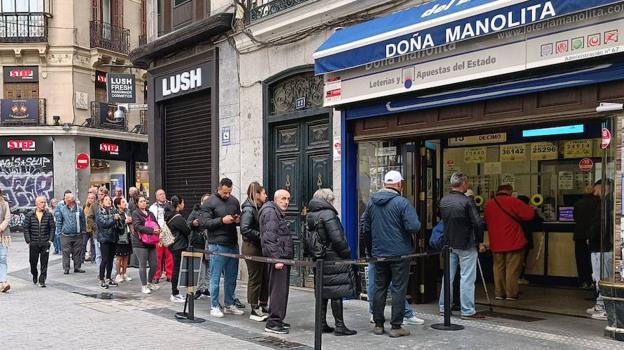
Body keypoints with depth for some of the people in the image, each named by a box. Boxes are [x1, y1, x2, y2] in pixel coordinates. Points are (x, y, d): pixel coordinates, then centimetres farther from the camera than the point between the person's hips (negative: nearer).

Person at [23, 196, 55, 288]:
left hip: (45, 243, 0)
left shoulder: (49, 215, 3)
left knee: (44, 263, -2)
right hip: (33, 243, 0)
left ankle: (42, 281, 4)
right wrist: (28, 241, -4)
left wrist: (50, 240, -3)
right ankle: (35, 276, 36)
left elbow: (52, 228, 5)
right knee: (33, 262, 11)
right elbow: (26, 228, 3)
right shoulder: (30, 215, 2)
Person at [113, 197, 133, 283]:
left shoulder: (127, 212, 9)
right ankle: (118, 275, 12)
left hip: (127, 237, 7)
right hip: (120, 238, -7)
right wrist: (125, 221, -17)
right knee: (119, 257, 2)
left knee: (126, 257, 12)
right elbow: (116, 226, -21)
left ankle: (124, 274, 22)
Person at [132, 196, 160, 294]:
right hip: (140, 243, -6)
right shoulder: (135, 214, -3)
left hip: (151, 243, 6)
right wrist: (152, 231, -25)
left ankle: (150, 283, 27)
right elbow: (138, 226, -17)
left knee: (154, 264, 8)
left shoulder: (150, 213, 17)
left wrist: (157, 230, -7)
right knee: (143, 265, 0)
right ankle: (144, 285, 12)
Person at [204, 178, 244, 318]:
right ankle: (214, 306, 11)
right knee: (215, 278, 1)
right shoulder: (210, 202, -5)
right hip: (217, 245, -6)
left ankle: (229, 305, 24)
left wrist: (238, 219, -2)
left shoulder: (234, 201, 10)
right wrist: (222, 220, -20)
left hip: (233, 244, 6)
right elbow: (205, 222, -10)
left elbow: (240, 218, 21)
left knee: (231, 278, 13)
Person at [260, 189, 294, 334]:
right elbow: (269, 238, -19)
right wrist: (276, 258, -23)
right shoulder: (270, 211, -10)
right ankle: (273, 323, -6)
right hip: (278, 257, -11)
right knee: (278, 290, -10)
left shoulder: (279, 213, 23)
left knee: (282, 290, 14)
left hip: (283, 257, 11)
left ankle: (278, 320, 21)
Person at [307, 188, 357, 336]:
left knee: (322, 292, 13)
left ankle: (322, 324, 18)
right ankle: (339, 326, 1)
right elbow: (337, 238, -20)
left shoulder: (310, 216, 12)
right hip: (333, 259, -8)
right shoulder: (328, 214, -15)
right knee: (337, 293, -3)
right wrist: (347, 253, -8)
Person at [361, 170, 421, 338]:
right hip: (400, 253, -5)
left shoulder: (371, 202, 5)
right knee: (398, 289, 2)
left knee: (379, 288, 13)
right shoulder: (402, 202, -13)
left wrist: (370, 249, 21)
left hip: (378, 253, 5)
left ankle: (378, 325, 19)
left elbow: (365, 228, 11)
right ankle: (396, 327, 5)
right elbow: (414, 227, -20)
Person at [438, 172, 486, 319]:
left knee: (448, 276, 14)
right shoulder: (467, 201, -17)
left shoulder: (443, 201, 4)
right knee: (467, 278, -1)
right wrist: (480, 242, -8)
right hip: (466, 245, -6)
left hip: (449, 244, 7)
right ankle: (467, 311, 2)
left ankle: (444, 307, 21)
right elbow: (478, 223, -17)